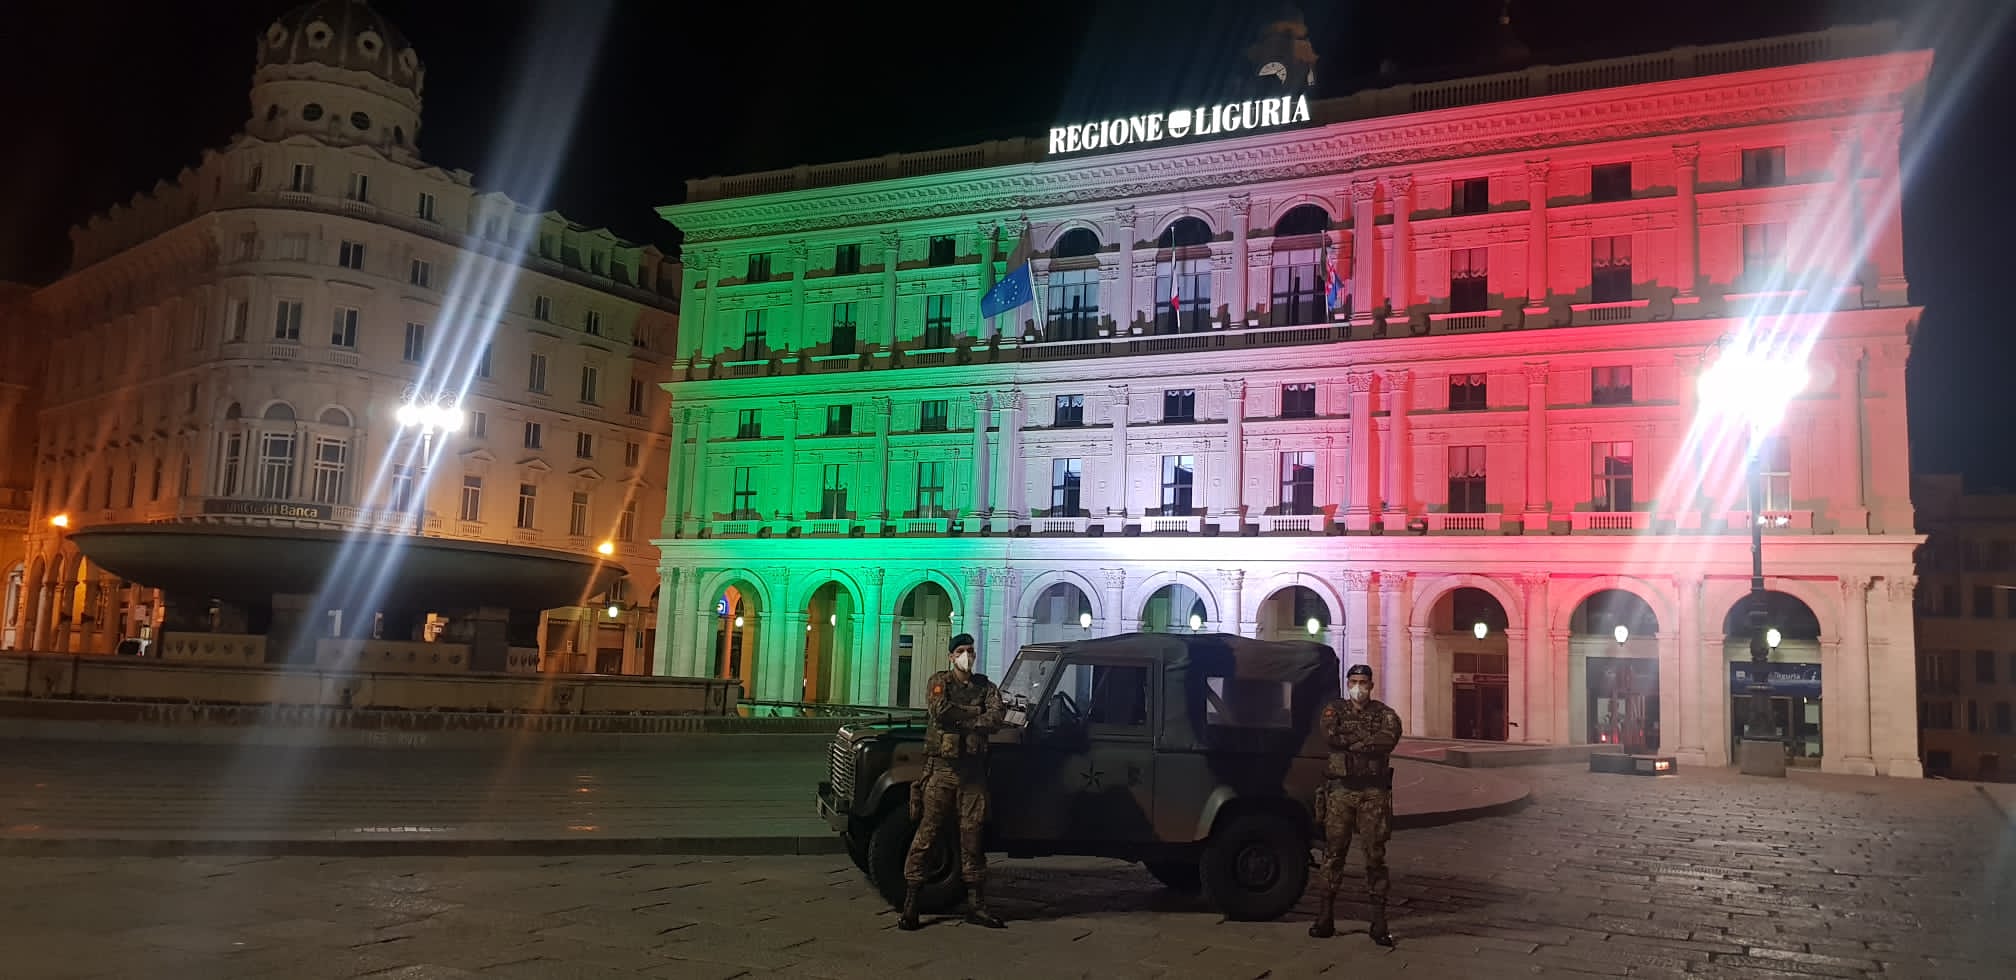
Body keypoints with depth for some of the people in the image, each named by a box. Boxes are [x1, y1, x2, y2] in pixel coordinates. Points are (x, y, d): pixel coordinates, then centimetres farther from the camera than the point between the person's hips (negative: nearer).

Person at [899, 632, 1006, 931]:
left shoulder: (986, 687, 11)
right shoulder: (940, 681, 5)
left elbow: (995, 719, -7)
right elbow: (938, 710, -15)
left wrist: (957, 718, -13)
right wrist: (974, 713, -8)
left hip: (973, 770, 3)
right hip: (942, 768, -2)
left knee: (972, 834, 5)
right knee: (927, 833, -3)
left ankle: (976, 904, 12)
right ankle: (910, 902, 0)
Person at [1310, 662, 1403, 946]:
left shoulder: (1384, 713, 6)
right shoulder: (1335, 709, 9)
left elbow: (1389, 738, -15)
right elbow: (1330, 735, -11)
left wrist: (1350, 738, -13)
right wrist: (1368, 737, -9)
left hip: (1374, 792, -1)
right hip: (1340, 790, 1)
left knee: (1376, 855, 2)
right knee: (1334, 852, 4)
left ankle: (1379, 922, 7)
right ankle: (1326, 917, 11)